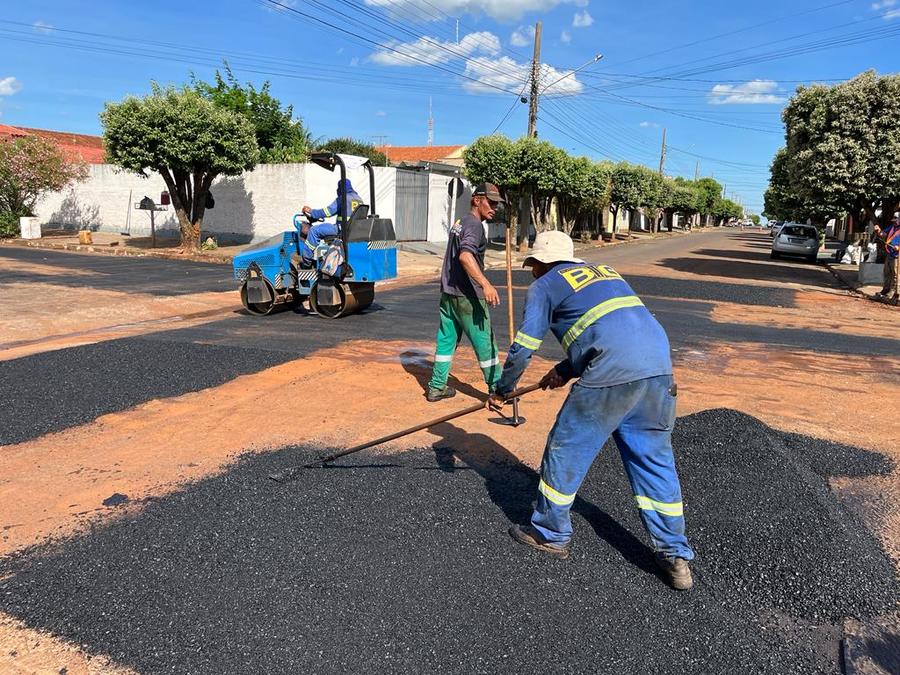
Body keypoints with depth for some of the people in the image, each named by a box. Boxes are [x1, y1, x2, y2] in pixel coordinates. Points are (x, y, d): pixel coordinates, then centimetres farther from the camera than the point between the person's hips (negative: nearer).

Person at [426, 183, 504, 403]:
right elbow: (465, 255, -31)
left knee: (446, 340, 12)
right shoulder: (474, 224, -13)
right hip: (467, 296, -9)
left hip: (448, 293, 9)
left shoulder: (459, 223, 17)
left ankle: (437, 387, 17)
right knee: (485, 343, 0)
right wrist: (485, 284, -43)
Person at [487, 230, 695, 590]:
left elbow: (523, 347, 6)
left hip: (613, 373, -7)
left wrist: (502, 391, 20)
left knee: (566, 449, 11)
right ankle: (675, 556, 21)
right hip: (659, 365, 7)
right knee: (654, 458, 16)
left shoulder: (544, 286, 10)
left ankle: (551, 534, 26)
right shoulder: (605, 272, 31)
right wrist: (565, 371, 33)